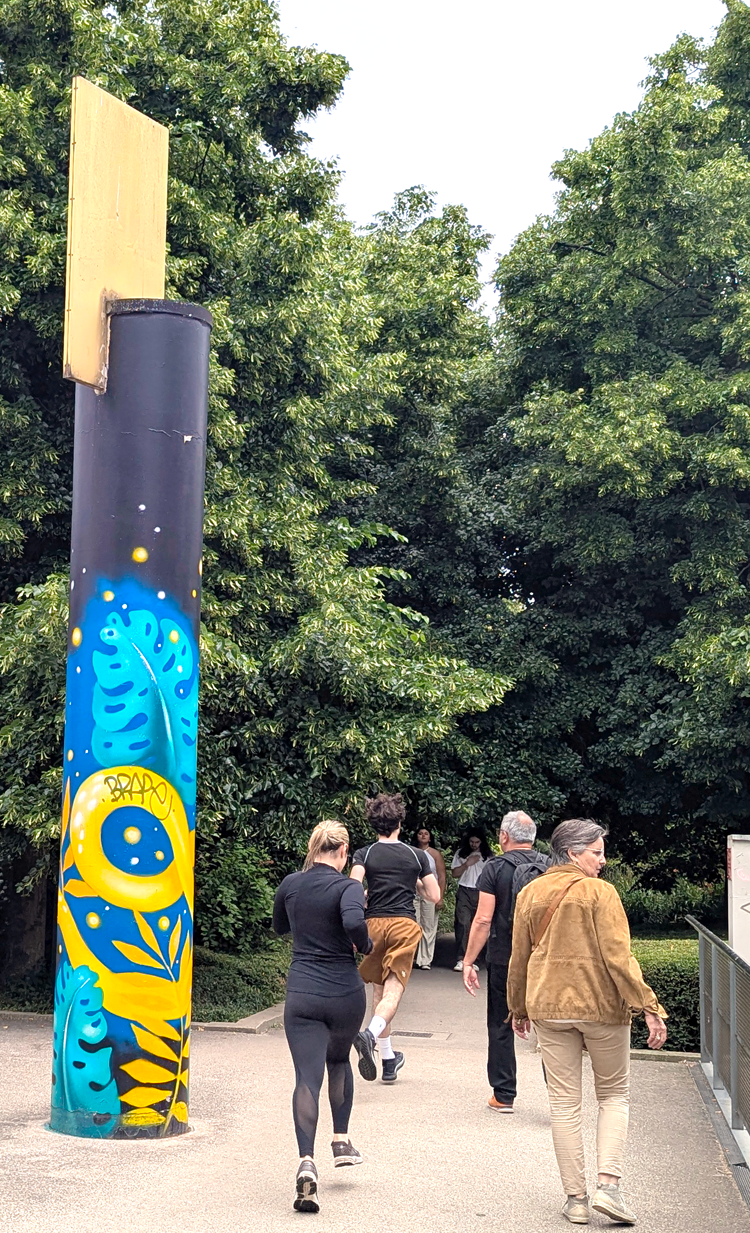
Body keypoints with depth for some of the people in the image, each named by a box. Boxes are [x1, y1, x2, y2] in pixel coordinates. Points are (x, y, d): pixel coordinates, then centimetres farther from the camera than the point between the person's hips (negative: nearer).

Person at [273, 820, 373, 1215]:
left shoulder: (290, 884, 5)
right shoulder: (347, 887, -8)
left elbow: (279, 927, 24)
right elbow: (354, 922, -28)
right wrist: (366, 946, -9)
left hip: (302, 993, 1)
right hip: (345, 993, -1)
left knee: (307, 1077, -6)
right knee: (339, 1060, 27)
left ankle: (307, 1161, -24)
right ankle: (341, 1141, 28)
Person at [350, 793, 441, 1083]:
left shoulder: (363, 855, 2)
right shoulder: (417, 856, 6)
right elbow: (434, 896, 8)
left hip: (375, 924, 1)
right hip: (405, 925, -1)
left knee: (379, 992, 14)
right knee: (393, 991, -7)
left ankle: (389, 1060, 19)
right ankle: (370, 1034, -37)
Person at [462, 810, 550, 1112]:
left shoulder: (496, 868, -7)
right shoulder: (550, 867, 3)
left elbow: (483, 920, -11)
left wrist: (468, 962, -5)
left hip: (503, 961, -2)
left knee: (501, 1027, 11)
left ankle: (504, 1095, 15)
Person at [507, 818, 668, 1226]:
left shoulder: (529, 894, 5)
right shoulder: (600, 892, -11)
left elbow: (518, 960, 12)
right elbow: (618, 957, -16)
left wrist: (518, 1009, 23)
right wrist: (649, 1007, -15)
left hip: (549, 1009, 4)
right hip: (601, 1008, -4)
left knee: (564, 1102, 8)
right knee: (614, 1095, 11)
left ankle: (575, 1197, 8)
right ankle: (608, 1185, -3)